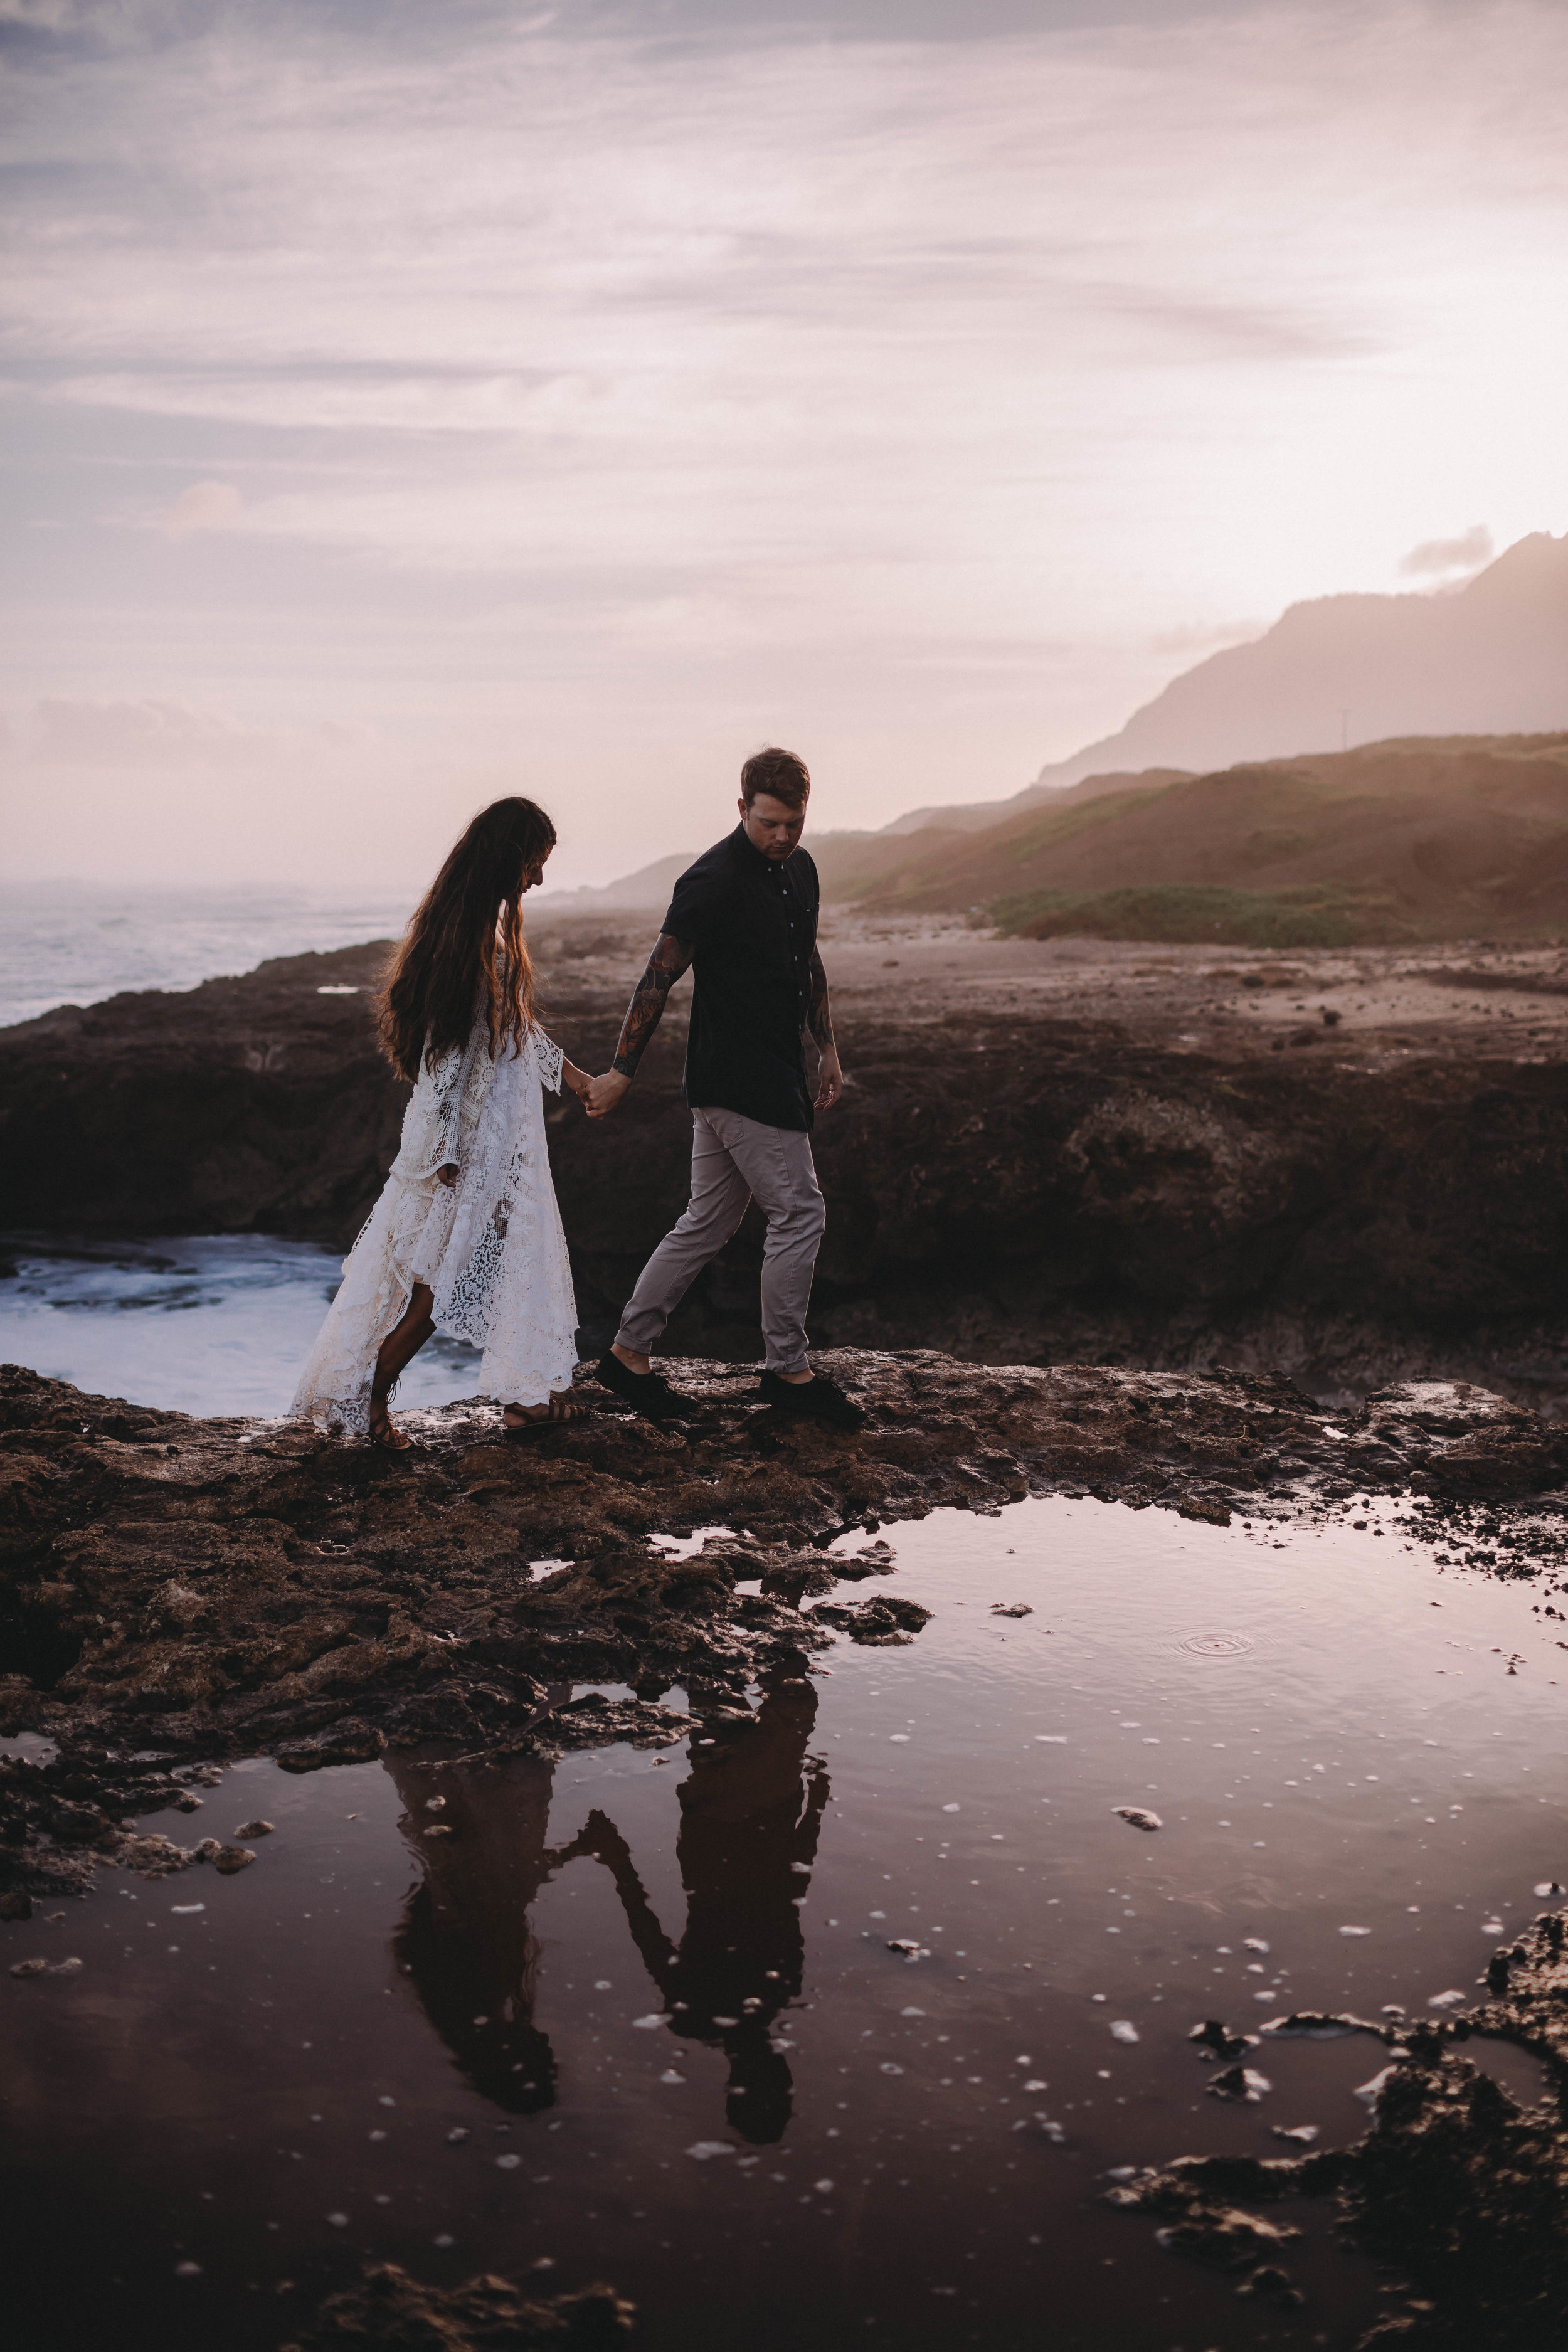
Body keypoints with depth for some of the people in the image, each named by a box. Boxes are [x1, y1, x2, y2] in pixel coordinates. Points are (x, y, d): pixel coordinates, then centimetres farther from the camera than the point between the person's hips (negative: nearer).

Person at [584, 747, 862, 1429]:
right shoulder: (714, 880, -16)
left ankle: (628, 1354, 19)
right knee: (799, 1214, -4)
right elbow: (659, 976, -15)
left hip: (775, 1074, 9)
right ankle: (788, 1371, 8)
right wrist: (621, 1071, -14)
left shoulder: (800, 869, 11)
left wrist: (828, 1048, 23)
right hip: (737, 1081, -9)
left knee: (708, 1224, 12)